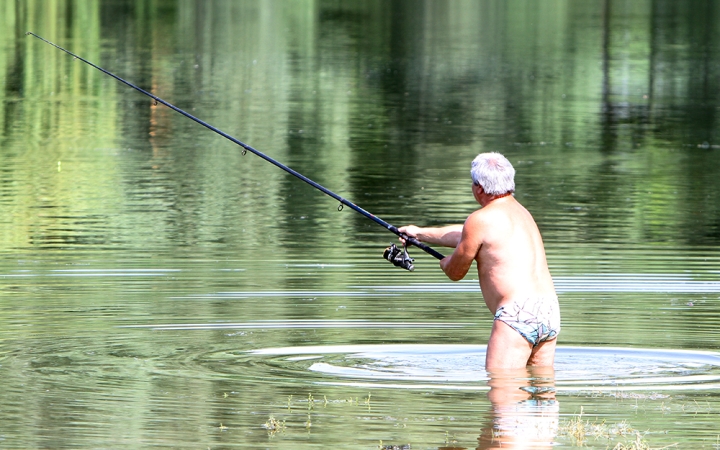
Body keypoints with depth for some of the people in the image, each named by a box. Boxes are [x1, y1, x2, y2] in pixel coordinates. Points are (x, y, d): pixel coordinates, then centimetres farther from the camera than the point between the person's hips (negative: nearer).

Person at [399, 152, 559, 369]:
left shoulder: (481, 219, -4)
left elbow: (455, 273, 6)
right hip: (549, 311, 9)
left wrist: (446, 263, 31)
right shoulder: (521, 212, 23)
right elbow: (465, 234, 38)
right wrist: (421, 234, 48)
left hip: (518, 312, -9)